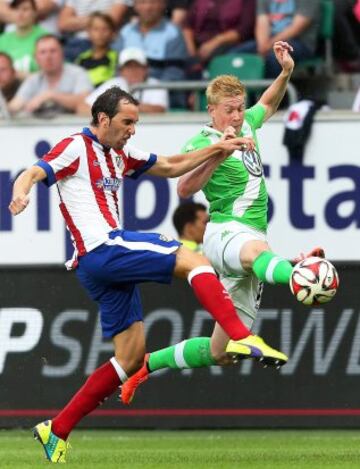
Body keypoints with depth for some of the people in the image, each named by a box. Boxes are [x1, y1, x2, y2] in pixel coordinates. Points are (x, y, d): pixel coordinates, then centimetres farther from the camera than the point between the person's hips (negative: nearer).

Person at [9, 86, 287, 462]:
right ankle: (241, 338, -28)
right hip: (102, 250, -10)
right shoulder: (76, 148, -3)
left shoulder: (119, 156, 22)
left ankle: (56, 430, 8)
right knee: (193, 261, -13)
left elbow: (171, 167, 29)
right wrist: (20, 192, -40)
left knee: (131, 356, 7)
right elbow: (33, 173, -17)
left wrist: (216, 150, 18)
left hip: (112, 260, 10)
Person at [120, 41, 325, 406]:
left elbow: (268, 104, 39)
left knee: (219, 354, 6)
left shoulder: (246, 127, 17)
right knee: (256, 249, -48)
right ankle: (298, 276, -85)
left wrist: (285, 73, 23)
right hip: (225, 232, -8)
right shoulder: (203, 143, -5)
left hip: (252, 236, 8)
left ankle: (149, 363, 26)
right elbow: (184, 189, -21)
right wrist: (217, 153, -28)